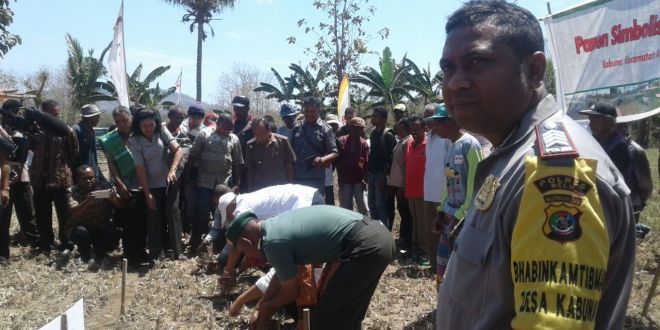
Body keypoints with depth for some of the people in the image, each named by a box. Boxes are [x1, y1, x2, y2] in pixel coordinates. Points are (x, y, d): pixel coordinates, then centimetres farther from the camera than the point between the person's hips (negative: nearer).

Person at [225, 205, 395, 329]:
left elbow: (291, 292, 3)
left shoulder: (273, 242, -10)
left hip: (365, 247, -10)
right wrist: (259, 307, 37)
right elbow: (282, 275, 31)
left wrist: (269, 306, 23)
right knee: (348, 315, 23)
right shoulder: (277, 225, 18)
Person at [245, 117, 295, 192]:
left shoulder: (282, 141, -4)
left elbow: (289, 166, 1)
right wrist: (250, 189, 3)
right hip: (259, 189, 1)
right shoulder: (251, 145, 0)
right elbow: (250, 170, 6)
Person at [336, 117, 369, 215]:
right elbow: (338, 160, 1)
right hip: (345, 181, 0)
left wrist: (364, 178, -8)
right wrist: (340, 178, -2)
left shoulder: (364, 143, 2)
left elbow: (367, 163, 1)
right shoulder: (341, 141, 0)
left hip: (359, 181, 0)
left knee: (363, 208, 0)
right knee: (345, 208, 6)